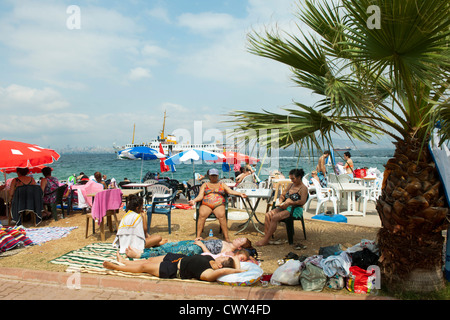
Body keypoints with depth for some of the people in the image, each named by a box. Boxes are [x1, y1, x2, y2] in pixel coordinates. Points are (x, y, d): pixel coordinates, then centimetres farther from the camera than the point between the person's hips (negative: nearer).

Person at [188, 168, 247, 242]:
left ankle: (226, 237, -32)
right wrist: (194, 200, -10)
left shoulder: (222, 185, 24)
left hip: (219, 205, 0)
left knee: (221, 215, -35)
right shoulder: (205, 185, 23)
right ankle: (198, 237, -30)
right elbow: (200, 196, 11)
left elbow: (230, 191, 9)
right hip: (206, 205, 0)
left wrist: (240, 194, -9)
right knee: (202, 214, -34)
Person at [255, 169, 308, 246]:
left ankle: (265, 240, -22)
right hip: (285, 207, 8)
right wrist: (281, 199, 1)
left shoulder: (303, 188, -5)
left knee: (275, 217, -28)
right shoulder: (290, 185, 19)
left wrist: (290, 203, -28)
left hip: (295, 209, -8)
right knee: (268, 215, -16)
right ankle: (266, 236, -20)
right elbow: (283, 195, 25)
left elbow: (302, 201, -19)